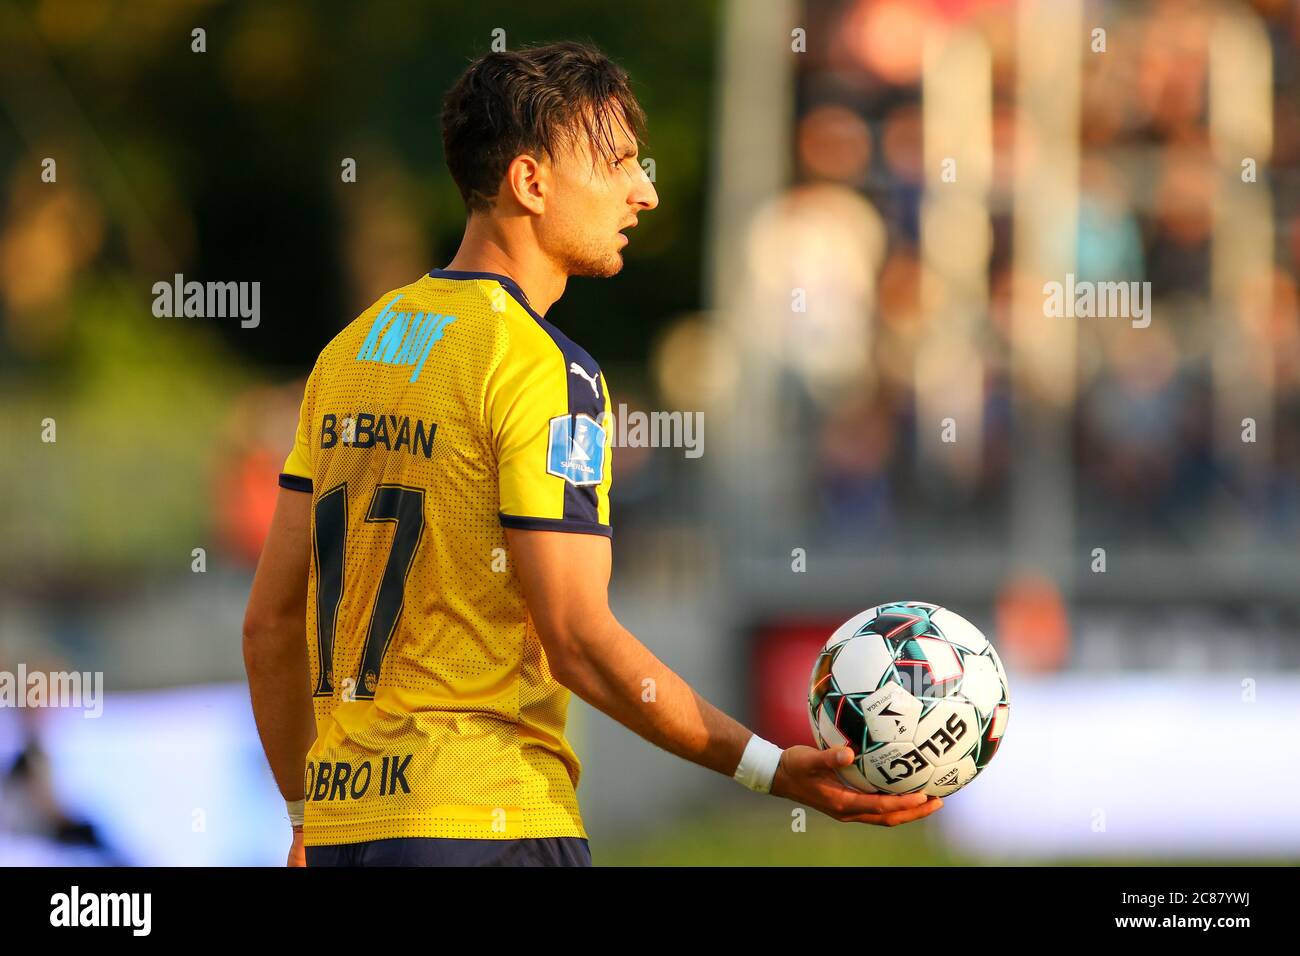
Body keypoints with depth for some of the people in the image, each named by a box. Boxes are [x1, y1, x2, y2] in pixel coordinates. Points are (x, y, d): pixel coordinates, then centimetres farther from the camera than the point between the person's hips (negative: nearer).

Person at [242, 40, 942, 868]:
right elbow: (579, 639, -16)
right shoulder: (546, 372, -10)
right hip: (487, 825, -8)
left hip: (340, 817, 8)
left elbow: (271, 620, 15)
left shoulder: (350, 350, 14)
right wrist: (773, 770, -15)